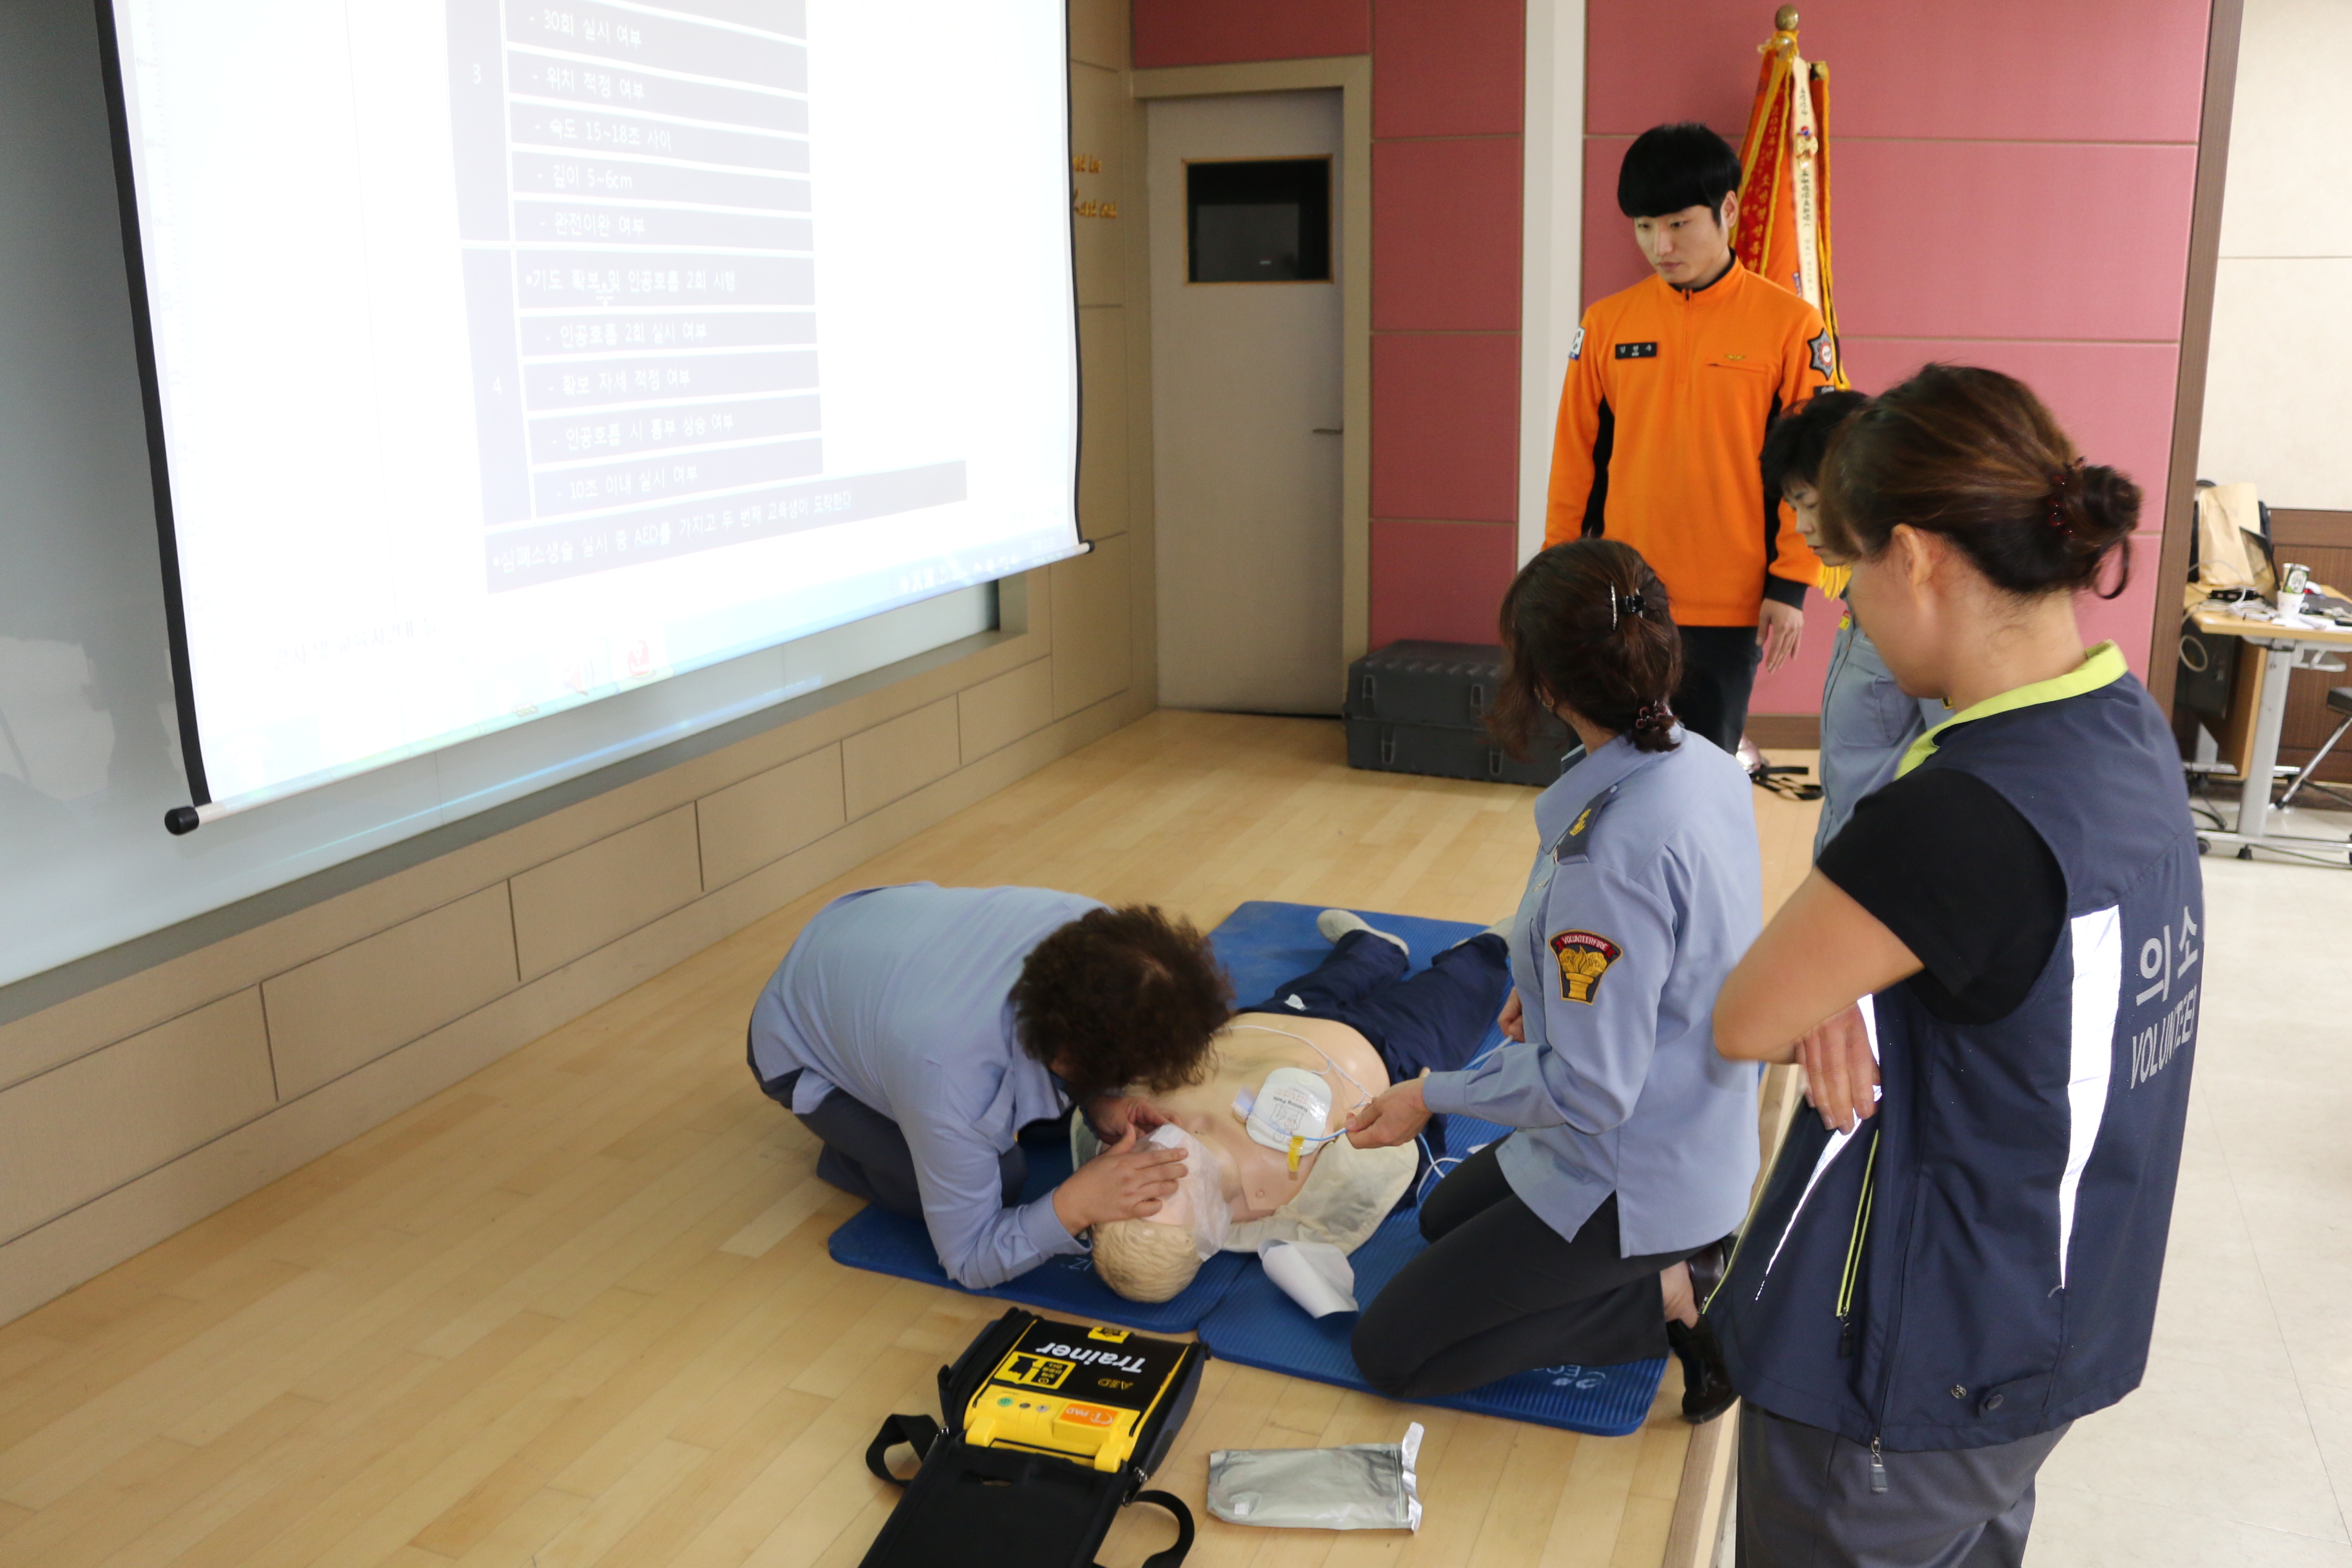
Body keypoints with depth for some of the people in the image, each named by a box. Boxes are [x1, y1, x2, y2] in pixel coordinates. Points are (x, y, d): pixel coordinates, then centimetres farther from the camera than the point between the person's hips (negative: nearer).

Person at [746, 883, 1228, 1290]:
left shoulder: (1091, 926, -34)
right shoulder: (953, 1086, -45)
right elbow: (970, 1261, -28)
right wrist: (1076, 1206, -45)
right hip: (802, 1055, -5)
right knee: (1002, 1178, -17)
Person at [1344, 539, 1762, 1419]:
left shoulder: (1611, 852, -34)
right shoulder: (1707, 767, -7)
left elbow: (1589, 1090, -28)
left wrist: (1434, 1096, -14)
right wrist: (1551, 983, 12)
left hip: (1631, 1183, -9)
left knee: (1389, 1353, 2)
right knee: (1443, 1216, 31)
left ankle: (1670, 1301, -1)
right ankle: (1679, 1256, 15)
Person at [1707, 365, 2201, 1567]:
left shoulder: (1965, 815, -33)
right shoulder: (2130, 729, -4)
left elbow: (1742, 1023, -21)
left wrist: (1815, 994, -2)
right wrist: (1837, 989, -16)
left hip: (1905, 1382, -8)